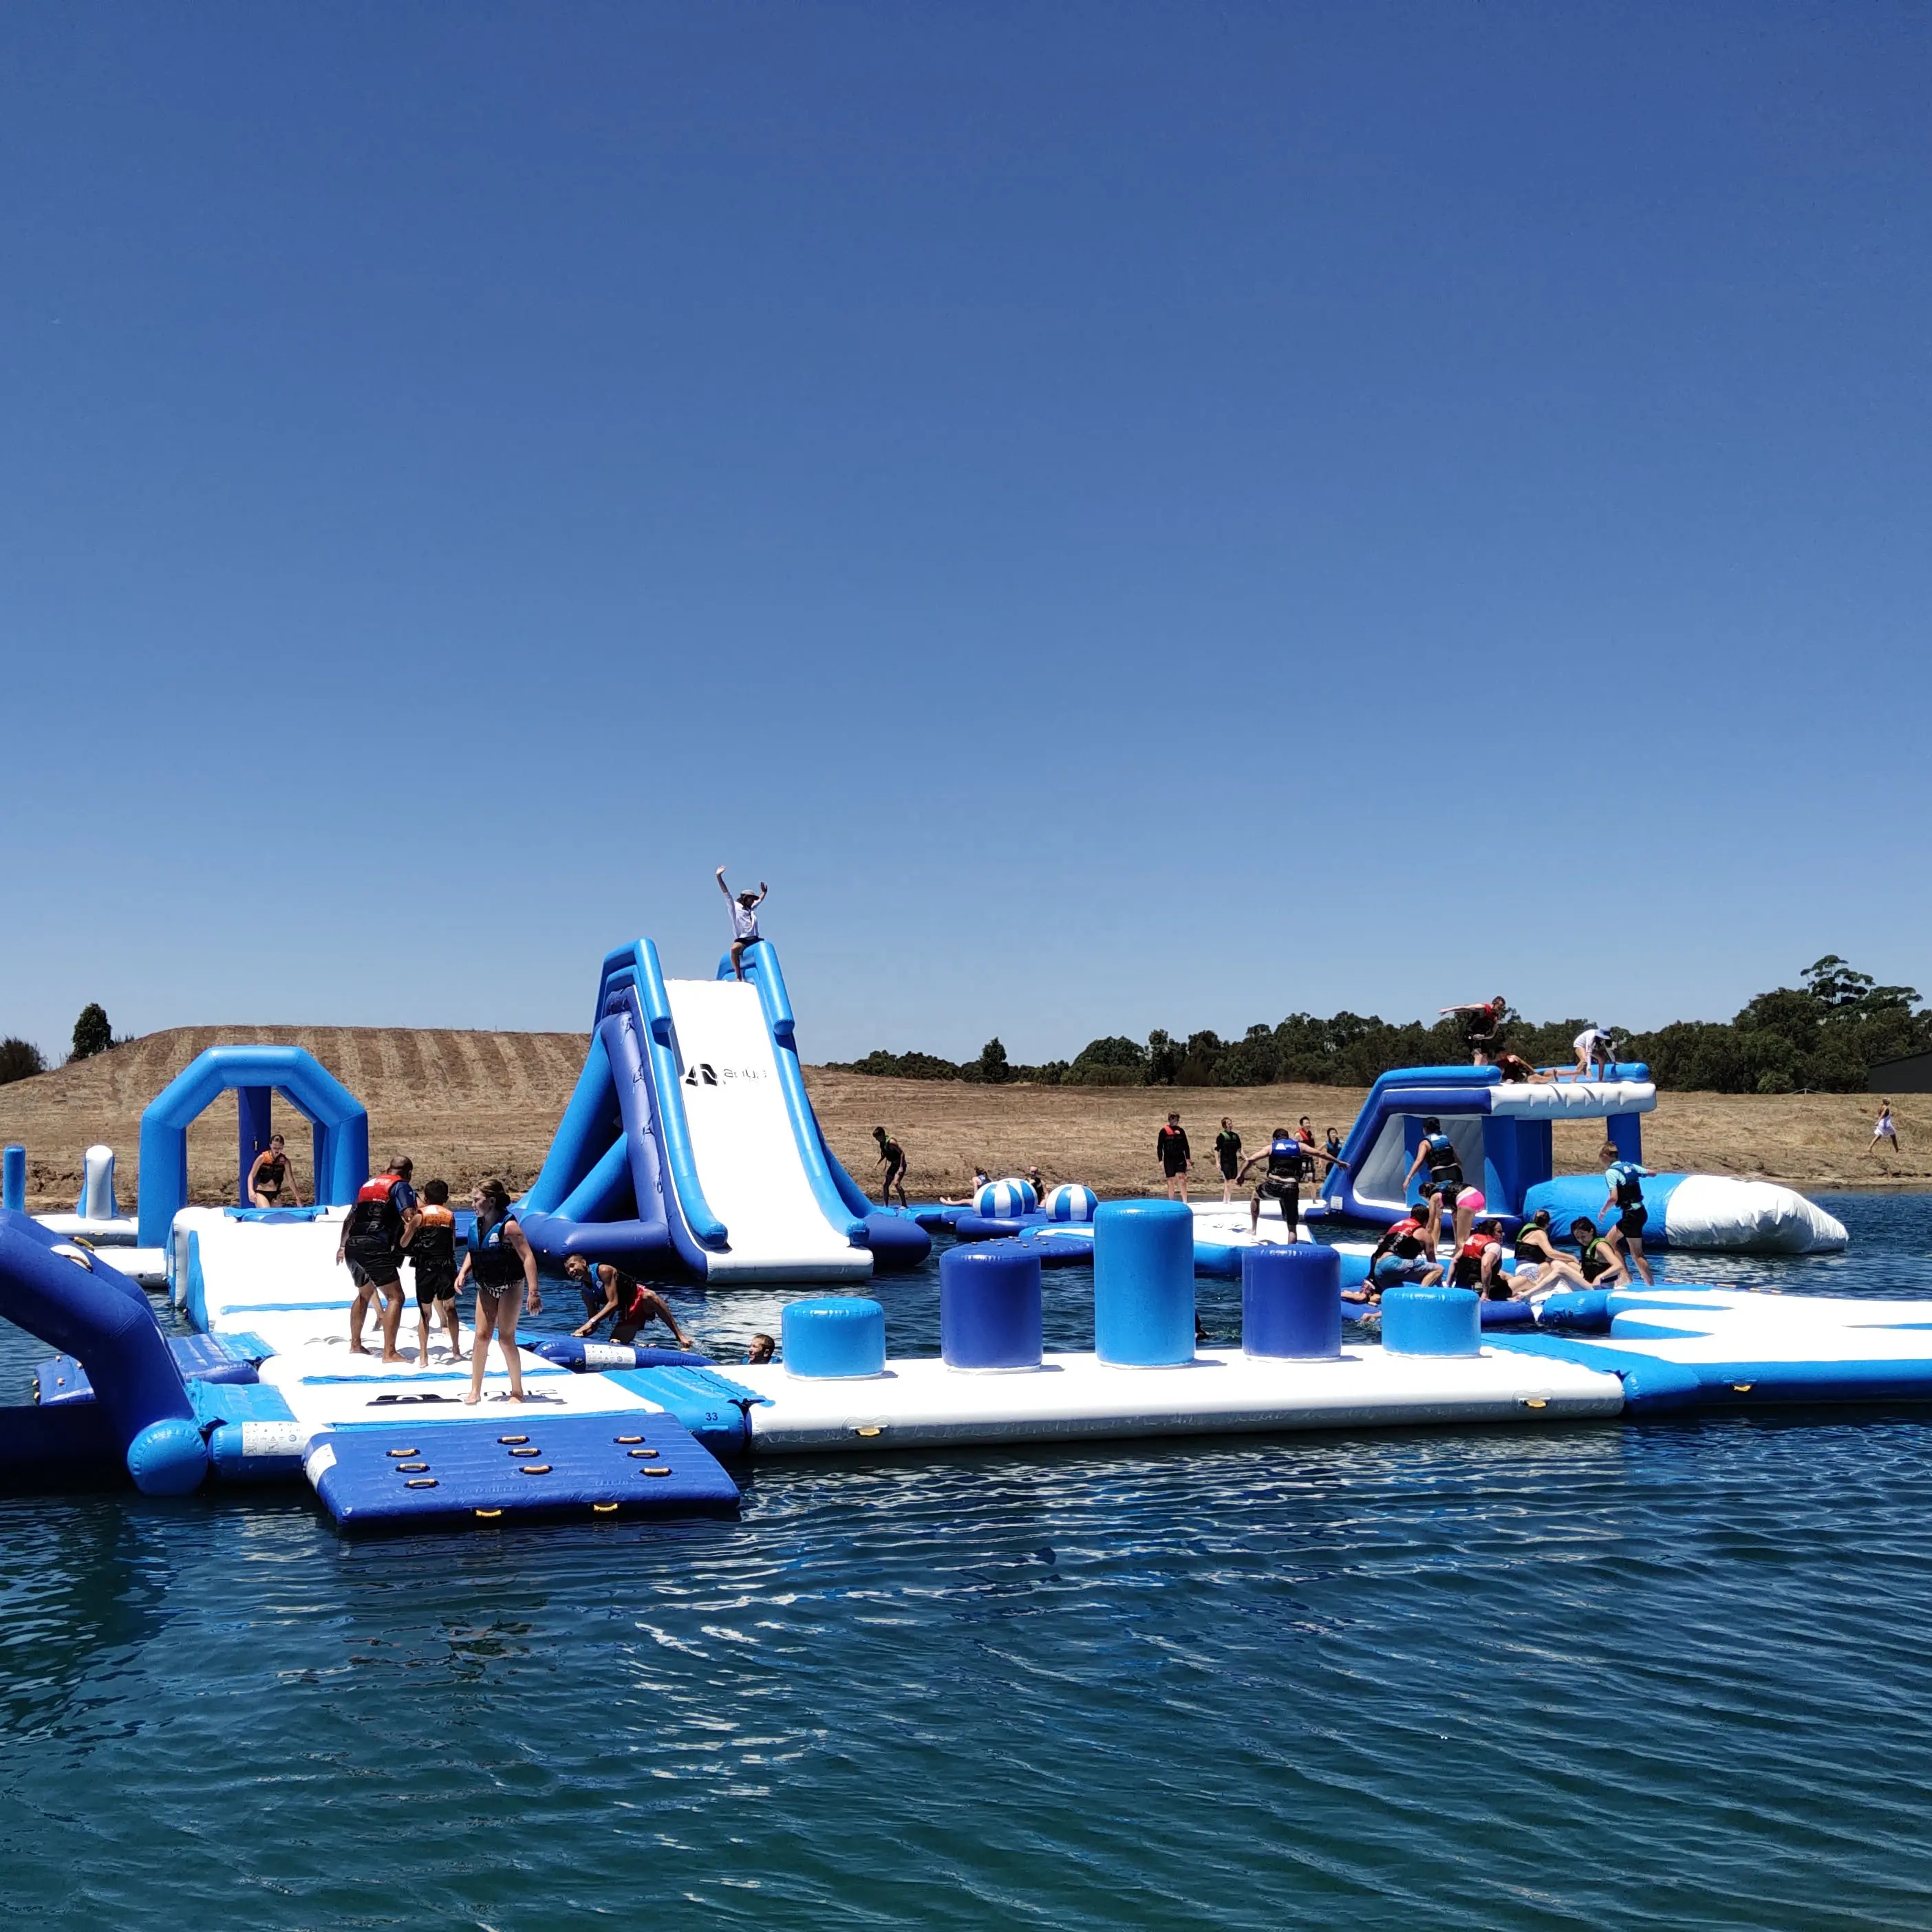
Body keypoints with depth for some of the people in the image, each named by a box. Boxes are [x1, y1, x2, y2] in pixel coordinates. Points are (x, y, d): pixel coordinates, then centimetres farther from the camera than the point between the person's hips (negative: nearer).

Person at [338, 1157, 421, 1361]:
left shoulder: (368, 1184, 24)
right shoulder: (401, 1186, 2)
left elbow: (349, 1218, 30)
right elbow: (411, 1219, -14)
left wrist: (342, 1246, 37)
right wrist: (403, 1243, -2)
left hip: (352, 1247, 8)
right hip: (376, 1249, -8)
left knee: (364, 1294, 29)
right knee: (395, 1297, -6)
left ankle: (355, 1345, 35)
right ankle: (389, 1353, -14)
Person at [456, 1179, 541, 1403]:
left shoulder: (508, 1226, -22)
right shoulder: (477, 1225, -1)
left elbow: (528, 1257, -27)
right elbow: (473, 1252, 16)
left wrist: (533, 1291, -32)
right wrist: (463, 1274, -2)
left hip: (510, 1287, -6)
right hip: (486, 1287, 6)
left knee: (506, 1338, -3)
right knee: (481, 1336, 3)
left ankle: (517, 1392, 10)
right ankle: (475, 1391, 10)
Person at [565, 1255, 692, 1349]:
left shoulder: (603, 1271, -19)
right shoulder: (585, 1291, 1)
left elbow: (613, 1303, -26)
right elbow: (594, 1324, 4)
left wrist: (591, 1322, -34)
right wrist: (582, 1333, -17)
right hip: (625, 1314, 7)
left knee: (650, 1297, -43)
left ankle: (680, 1336, -41)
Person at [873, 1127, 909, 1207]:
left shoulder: (891, 1142, -22)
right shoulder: (882, 1143, 3)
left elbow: (902, 1153, -22)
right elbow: (883, 1155, 21)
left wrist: (901, 1167, -25)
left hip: (900, 1165, -9)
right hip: (893, 1165, 9)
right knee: (885, 1185, 8)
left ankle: (904, 1205, -21)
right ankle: (886, 1206, 16)